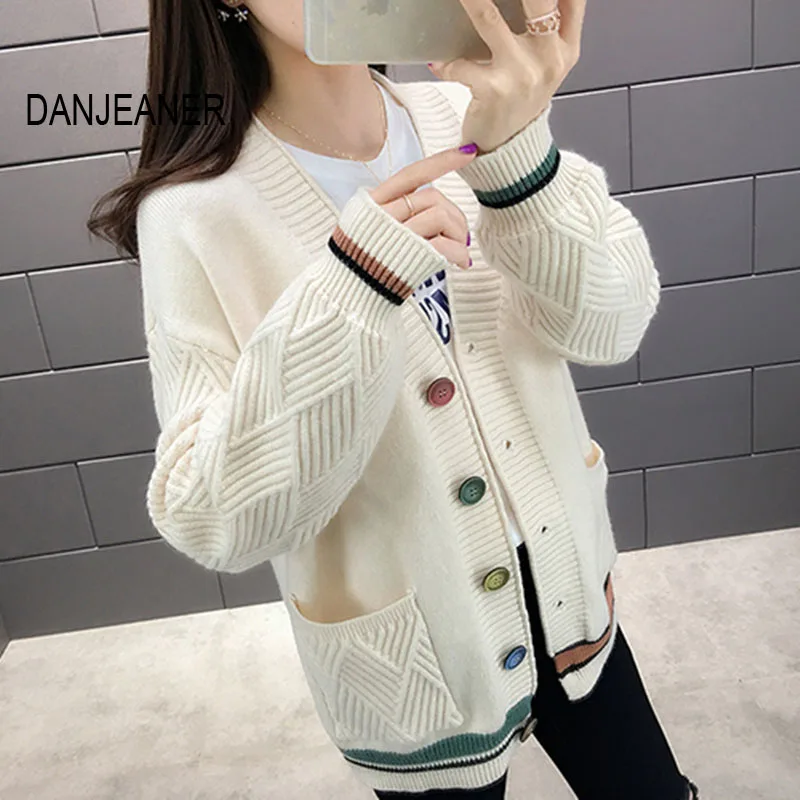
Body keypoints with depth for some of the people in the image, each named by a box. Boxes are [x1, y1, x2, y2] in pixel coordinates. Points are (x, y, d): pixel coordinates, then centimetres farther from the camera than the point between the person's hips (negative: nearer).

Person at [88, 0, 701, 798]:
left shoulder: (459, 120, -8)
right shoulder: (196, 216, -18)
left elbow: (613, 324, -15)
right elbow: (217, 523, -22)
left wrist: (518, 148, -31)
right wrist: (352, 291, -34)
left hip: (565, 587, 4)